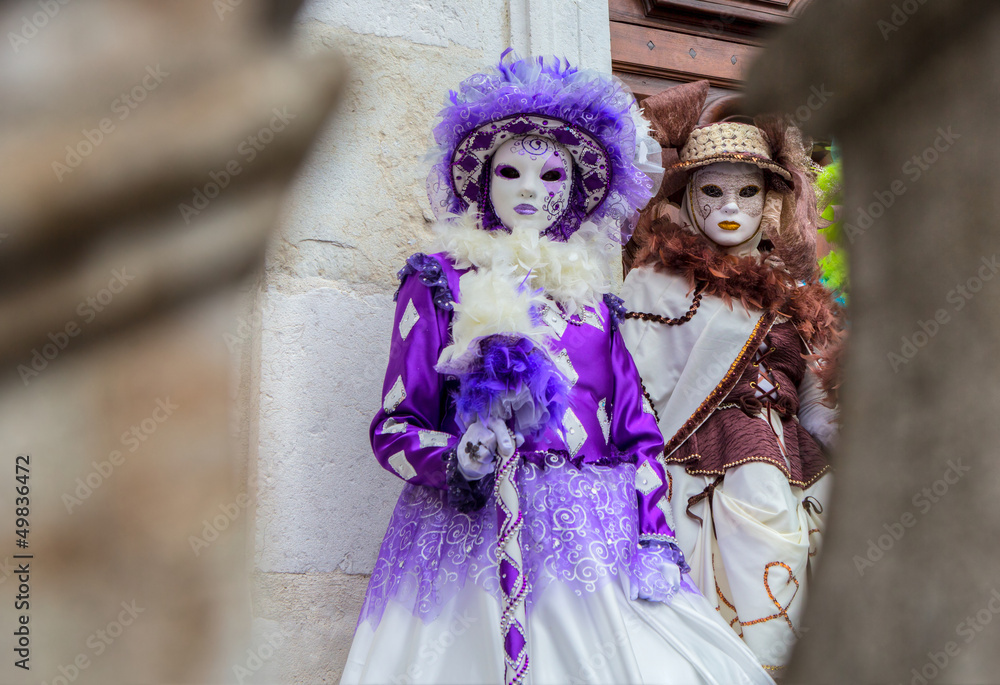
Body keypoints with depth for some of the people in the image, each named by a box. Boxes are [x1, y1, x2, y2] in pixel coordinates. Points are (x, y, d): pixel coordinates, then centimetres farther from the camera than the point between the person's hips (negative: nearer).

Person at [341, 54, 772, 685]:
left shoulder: (590, 296, 17)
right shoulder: (440, 285, 7)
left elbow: (636, 431, 13)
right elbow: (393, 426, 2)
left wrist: (655, 541, 2)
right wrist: (459, 458, -18)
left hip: (596, 542, 4)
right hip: (477, 543, -3)